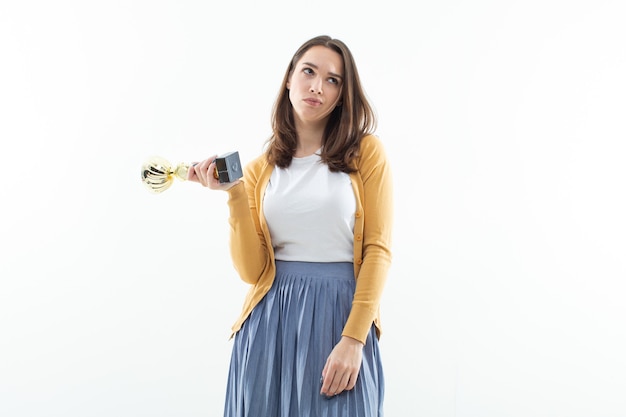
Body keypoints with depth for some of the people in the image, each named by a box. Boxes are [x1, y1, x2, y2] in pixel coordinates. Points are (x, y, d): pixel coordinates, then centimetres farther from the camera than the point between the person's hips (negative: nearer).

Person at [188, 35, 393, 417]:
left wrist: (353, 339, -13)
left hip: (340, 316, -2)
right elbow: (252, 270, -1)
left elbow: (378, 249, -5)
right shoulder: (260, 169, 7)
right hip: (271, 320, 2)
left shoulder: (366, 152, 1)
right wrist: (235, 194, -10)